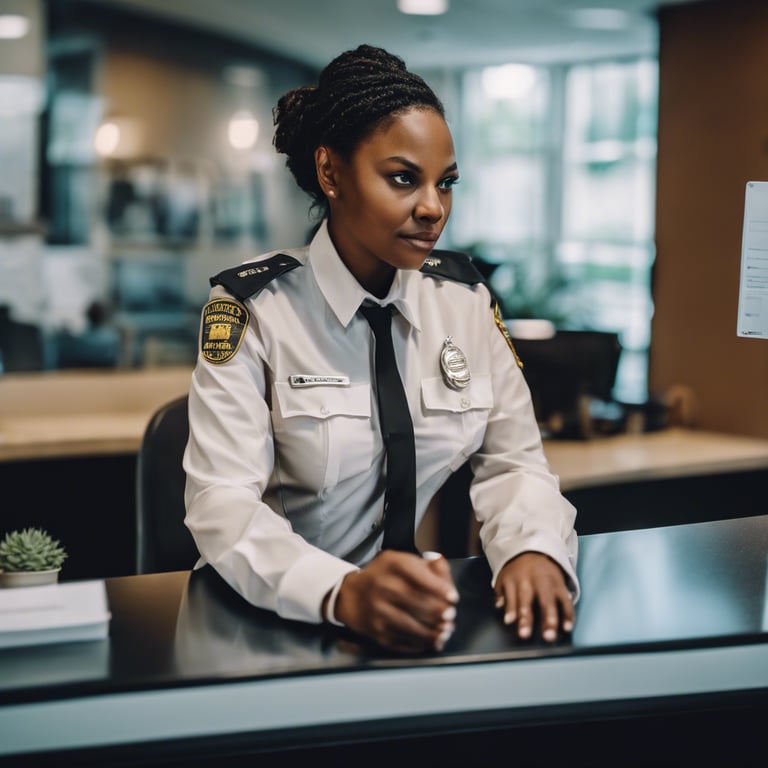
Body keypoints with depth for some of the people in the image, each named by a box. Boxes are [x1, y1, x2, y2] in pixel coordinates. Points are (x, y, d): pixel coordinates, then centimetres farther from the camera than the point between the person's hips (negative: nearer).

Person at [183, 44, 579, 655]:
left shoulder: (465, 297, 4)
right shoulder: (252, 308, -9)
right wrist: (343, 593, -35)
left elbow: (513, 460, 4)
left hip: (416, 619, 3)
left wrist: (535, 550, -18)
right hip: (274, 617, -2)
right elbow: (222, 500, -17)